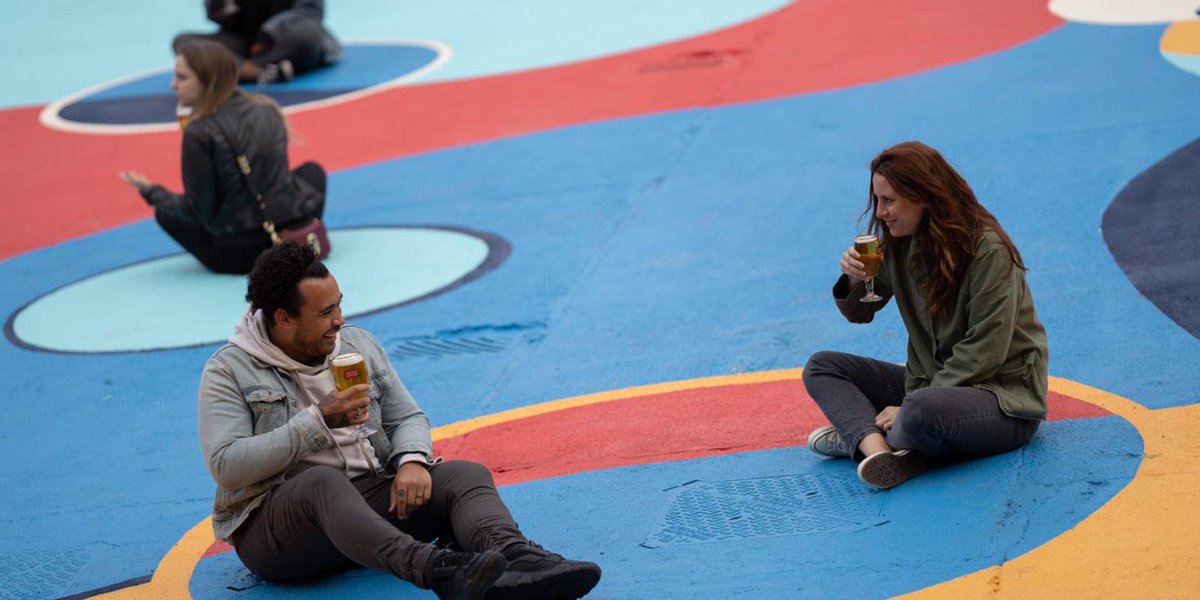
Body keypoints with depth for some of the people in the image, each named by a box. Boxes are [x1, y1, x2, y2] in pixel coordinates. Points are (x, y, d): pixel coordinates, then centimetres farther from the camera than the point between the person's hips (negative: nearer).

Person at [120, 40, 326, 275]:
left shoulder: (199, 132, -13)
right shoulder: (265, 108, 5)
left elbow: (198, 210, -10)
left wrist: (151, 192, 4)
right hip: (294, 224, 4)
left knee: (166, 213, 19)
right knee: (312, 171, 35)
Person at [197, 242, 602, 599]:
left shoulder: (358, 345, 14)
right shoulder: (229, 372, -3)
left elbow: (407, 417, 15)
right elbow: (226, 466, -14)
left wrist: (412, 460, -10)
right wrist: (319, 422, -18)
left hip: (371, 496, 6)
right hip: (273, 527, -5)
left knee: (465, 474, -18)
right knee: (324, 483, -39)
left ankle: (518, 560, -51)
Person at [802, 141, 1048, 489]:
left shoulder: (988, 251, -20)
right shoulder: (899, 244, 2)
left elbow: (983, 353, -22)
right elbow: (860, 313, 12)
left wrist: (909, 408, -24)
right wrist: (854, 281, -12)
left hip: (1004, 393, -8)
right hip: (933, 381, 8)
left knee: (921, 411, -40)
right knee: (821, 368, -2)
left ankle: (859, 435, -8)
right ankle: (876, 449, -28)